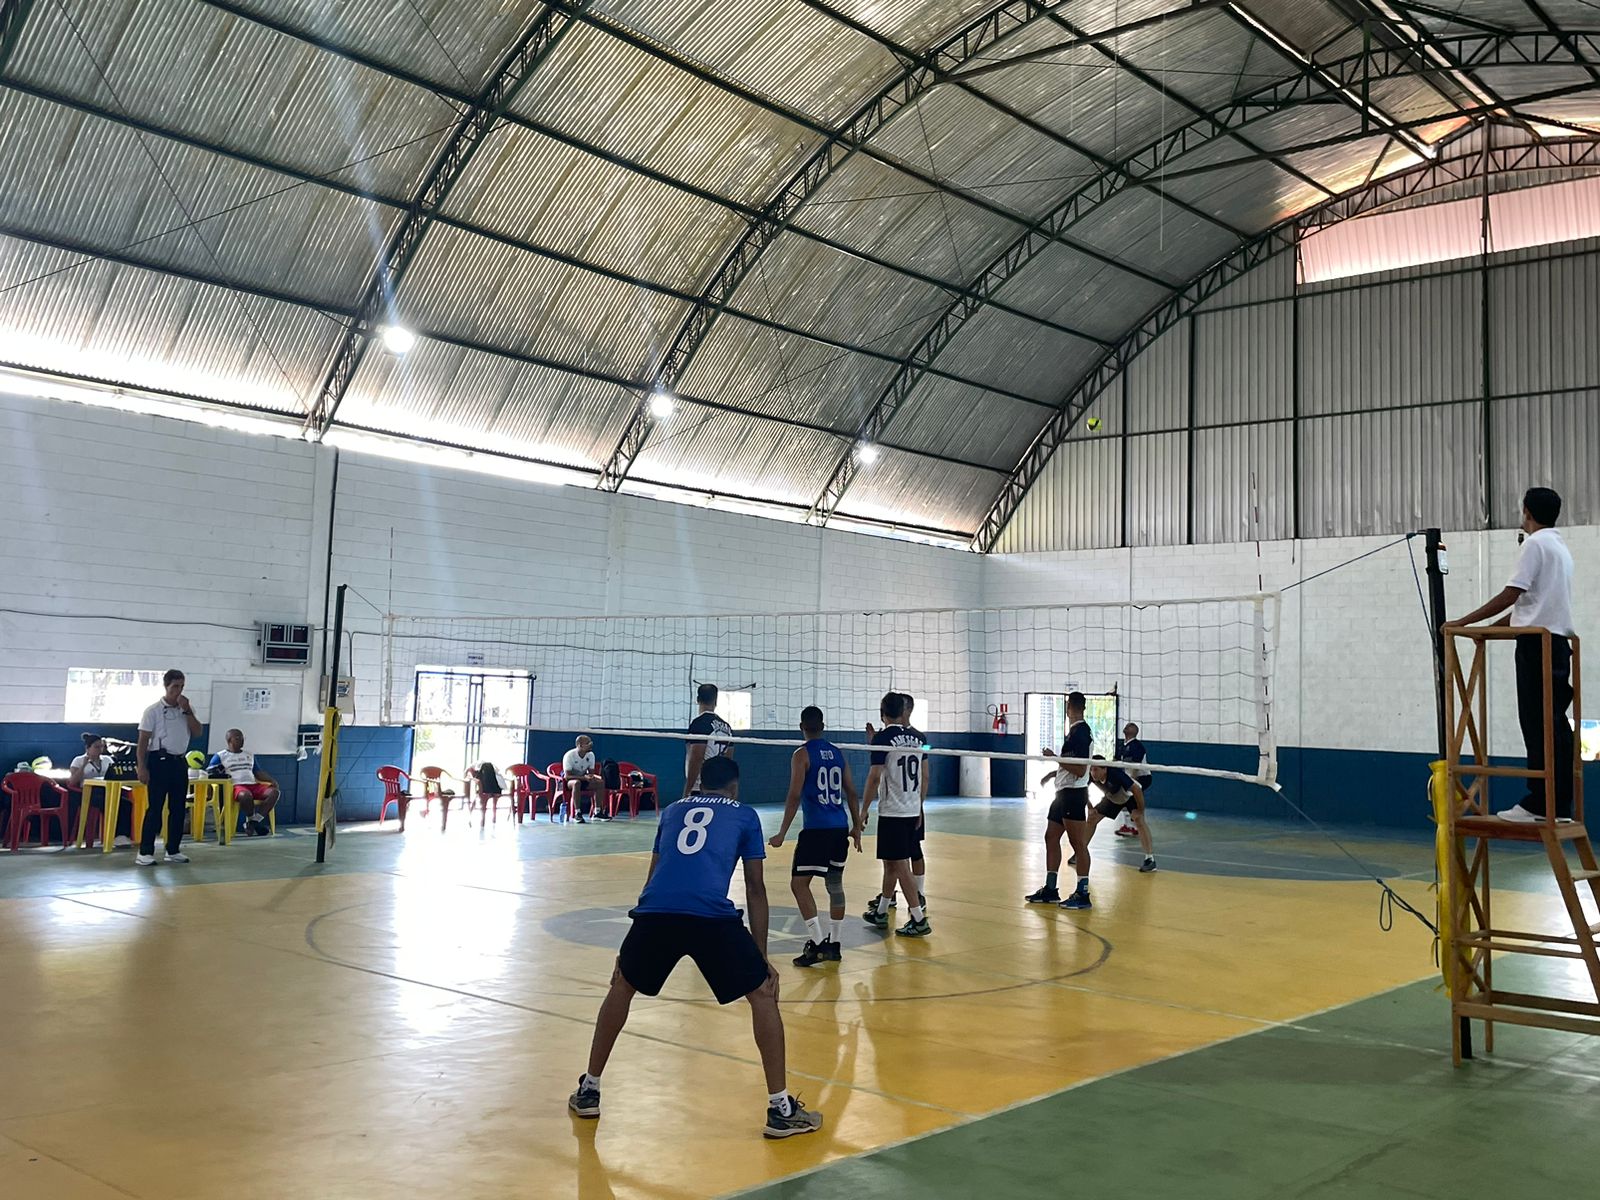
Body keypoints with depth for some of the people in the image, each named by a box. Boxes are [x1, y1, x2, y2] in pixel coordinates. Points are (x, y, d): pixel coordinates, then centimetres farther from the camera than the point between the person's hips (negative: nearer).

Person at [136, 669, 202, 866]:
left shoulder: (186, 709, 11)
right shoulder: (153, 711, -4)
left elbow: (197, 733, 0)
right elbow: (143, 741, -6)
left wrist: (187, 710, -8)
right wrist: (142, 767, -13)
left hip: (180, 762, 5)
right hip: (160, 761, -5)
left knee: (178, 808, 7)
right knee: (155, 808, -7)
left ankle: (173, 850, 15)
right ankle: (145, 852, -3)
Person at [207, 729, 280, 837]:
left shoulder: (250, 755, 27)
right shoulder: (220, 756, 11)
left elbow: (258, 773, 25)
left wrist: (272, 780, 7)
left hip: (253, 784, 5)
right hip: (236, 786, -5)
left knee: (274, 792, -24)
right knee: (246, 795, -41)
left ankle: (253, 822, -25)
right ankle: (253, 822, -16)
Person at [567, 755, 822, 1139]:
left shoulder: (672, 811, 30)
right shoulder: (745, 815, 22)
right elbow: (755, 889, 19)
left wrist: (629, 953, 43)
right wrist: (763, 959, 22)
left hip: (654, 910, 3)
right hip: (712, 915, -3)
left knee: (622, 987, 29)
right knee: (763, 994, 15)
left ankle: (588, 1092, 34)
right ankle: (781, 1109, 12)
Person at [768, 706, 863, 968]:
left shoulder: (802, 755, -5)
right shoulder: (837, 753, 12)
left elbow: (794, 796, -12)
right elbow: (852, 793, 13)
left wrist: (782, 833, -9)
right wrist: (856, 827, 22)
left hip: (816, 829, -7)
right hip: (840, 828, 7)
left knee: (799, 883, -2)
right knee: (835, 883, 15)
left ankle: (817, 944, -11)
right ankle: (834, 945, 19)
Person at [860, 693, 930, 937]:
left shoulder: (883, 738, -12)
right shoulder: (918, 737, 7)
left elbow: (875, 777, -15)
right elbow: (925, 776, 11)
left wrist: (864, 810, -6)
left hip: (892, 812, -7)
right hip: (912, 810, 7)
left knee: (900, 866, -3)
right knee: (891, 863, 18)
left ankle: (919, 920, -4)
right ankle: (880, 913, 29)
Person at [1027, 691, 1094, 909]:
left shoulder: (1081, 733, -17)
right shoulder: (1076, 731, 12)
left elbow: (1080, 770, -22)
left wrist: (1055, 758, -18)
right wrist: (1054, 772, 34)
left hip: (1073, 794, -10)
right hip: (1064, 793, 10)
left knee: (1078, 844, -5)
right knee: (1051, 838, 13)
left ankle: (1083, 895, 0)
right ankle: (1050, 890, 19)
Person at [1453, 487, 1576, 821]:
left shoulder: (1536, 544, -7)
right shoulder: (1561, 548, 21)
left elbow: (1510, 596, -14)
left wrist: (1463, 622, -11)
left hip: (1538, 642, -9)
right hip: (1559, 642, 9)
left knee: (1538, 726, -8)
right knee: (1556, 726, 7)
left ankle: (1538, 804, -8)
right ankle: (1560, 806, 7)